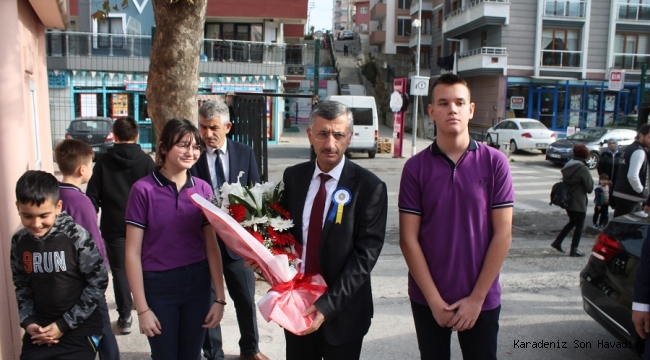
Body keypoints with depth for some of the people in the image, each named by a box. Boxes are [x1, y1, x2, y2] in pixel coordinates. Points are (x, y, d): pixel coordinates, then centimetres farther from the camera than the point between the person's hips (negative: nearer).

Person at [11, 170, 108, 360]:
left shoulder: (77, 237, -16)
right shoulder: (19, 242, -1)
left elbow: (98, 282, -11)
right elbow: (22, 286, 11)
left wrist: (65, 324, -10)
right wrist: (27, 321, -3)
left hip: (80, 329, -4)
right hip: (39, 328, 4)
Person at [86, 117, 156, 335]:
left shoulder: (103, 162, -4)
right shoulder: (146, 161, -4)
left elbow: (93, 197, -2)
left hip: (114, 225, -1)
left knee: (119, 270, 6)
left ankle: (124, 317, 6)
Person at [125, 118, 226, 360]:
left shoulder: (203, 189, -2)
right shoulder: (144, 189, -12)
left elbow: (211, 246, 2)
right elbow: (132, 253, -9)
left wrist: (219, 298, -1)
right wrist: (142, 308, -9)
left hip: (197, 283, 3)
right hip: (158, 286, -3)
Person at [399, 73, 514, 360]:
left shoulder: (495, 162, -5)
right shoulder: (415, 167, -5)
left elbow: (502, 234, -6)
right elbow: (408, 239, -6)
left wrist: (476, 297, -9)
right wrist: (434, 299, -10)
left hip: (481, 299, 0)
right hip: (426, 299, 1)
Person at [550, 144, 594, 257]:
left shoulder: (567, 166, 5)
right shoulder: (583, 169, -18)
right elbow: (589, 188, -11)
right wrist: (591, 180, 3)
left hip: (567, 200, 7)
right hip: (578, 202, -7)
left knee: (572, 222, 23)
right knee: (579, 225, 6)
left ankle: (557, 242, 20)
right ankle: (574, 250, 10)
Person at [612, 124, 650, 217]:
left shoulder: (630, 148, 14)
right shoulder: (639, 152, -15)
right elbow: (632, 176, -26)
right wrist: (641, 190, -12)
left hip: (620, 194, 9)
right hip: (629, 196, -9)